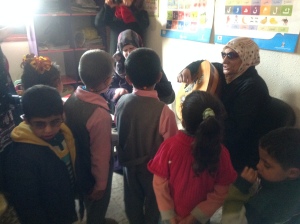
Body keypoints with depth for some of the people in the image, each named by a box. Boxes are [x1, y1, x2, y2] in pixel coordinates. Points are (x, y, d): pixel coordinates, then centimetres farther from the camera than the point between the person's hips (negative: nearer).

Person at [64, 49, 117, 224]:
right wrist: (101, 184, -12)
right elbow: (100, 156, -27)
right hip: (93, 173, -7)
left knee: (89, 203, 32)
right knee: (97, 205, 22)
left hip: (77, 167, 7)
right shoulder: (100, 114, -35)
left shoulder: (72, 99, -12)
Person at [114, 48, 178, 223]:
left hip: (129, 162, 4)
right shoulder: (164, 112, -32)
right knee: (153, 201, 25)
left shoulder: (122, 102, -18)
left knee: (132, 198, 28)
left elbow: (119, 132, -3)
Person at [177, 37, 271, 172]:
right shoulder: (227, 72, 1)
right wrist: (188, 69, -4)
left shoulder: (253, 86, -23)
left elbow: (236, 131, -29)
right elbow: (203, 64, 17)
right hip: (219, 137, 7)